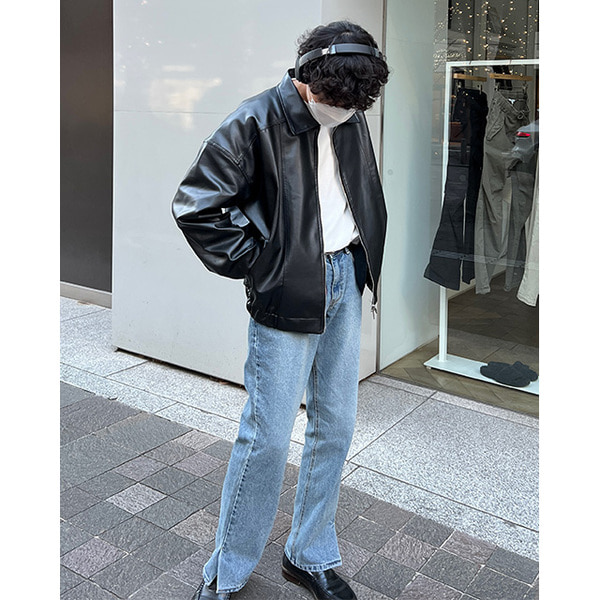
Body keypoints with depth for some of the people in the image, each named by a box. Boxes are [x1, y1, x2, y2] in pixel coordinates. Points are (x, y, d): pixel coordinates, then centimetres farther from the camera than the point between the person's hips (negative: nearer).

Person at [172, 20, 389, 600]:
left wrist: (363, 259, 11)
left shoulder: (351, 119, 6)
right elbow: (193, 205, -13)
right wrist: (254, 264, -11)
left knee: (335, 425, 11)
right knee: (268, 435, -2)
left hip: (346, 280, 7)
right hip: (288, 295, -6)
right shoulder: (255, 123, -14)